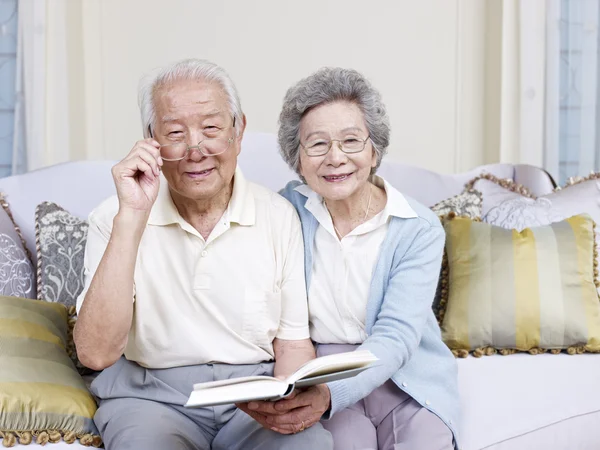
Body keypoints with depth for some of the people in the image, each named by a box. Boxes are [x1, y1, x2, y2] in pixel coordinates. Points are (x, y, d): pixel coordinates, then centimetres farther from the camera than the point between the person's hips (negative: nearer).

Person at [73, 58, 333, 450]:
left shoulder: (279, 216, 0)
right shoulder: (116, 219, -5)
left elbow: (293, 342, 5)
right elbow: (96, 353, -17)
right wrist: (132, 217, -22)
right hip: (152, 396, 0)